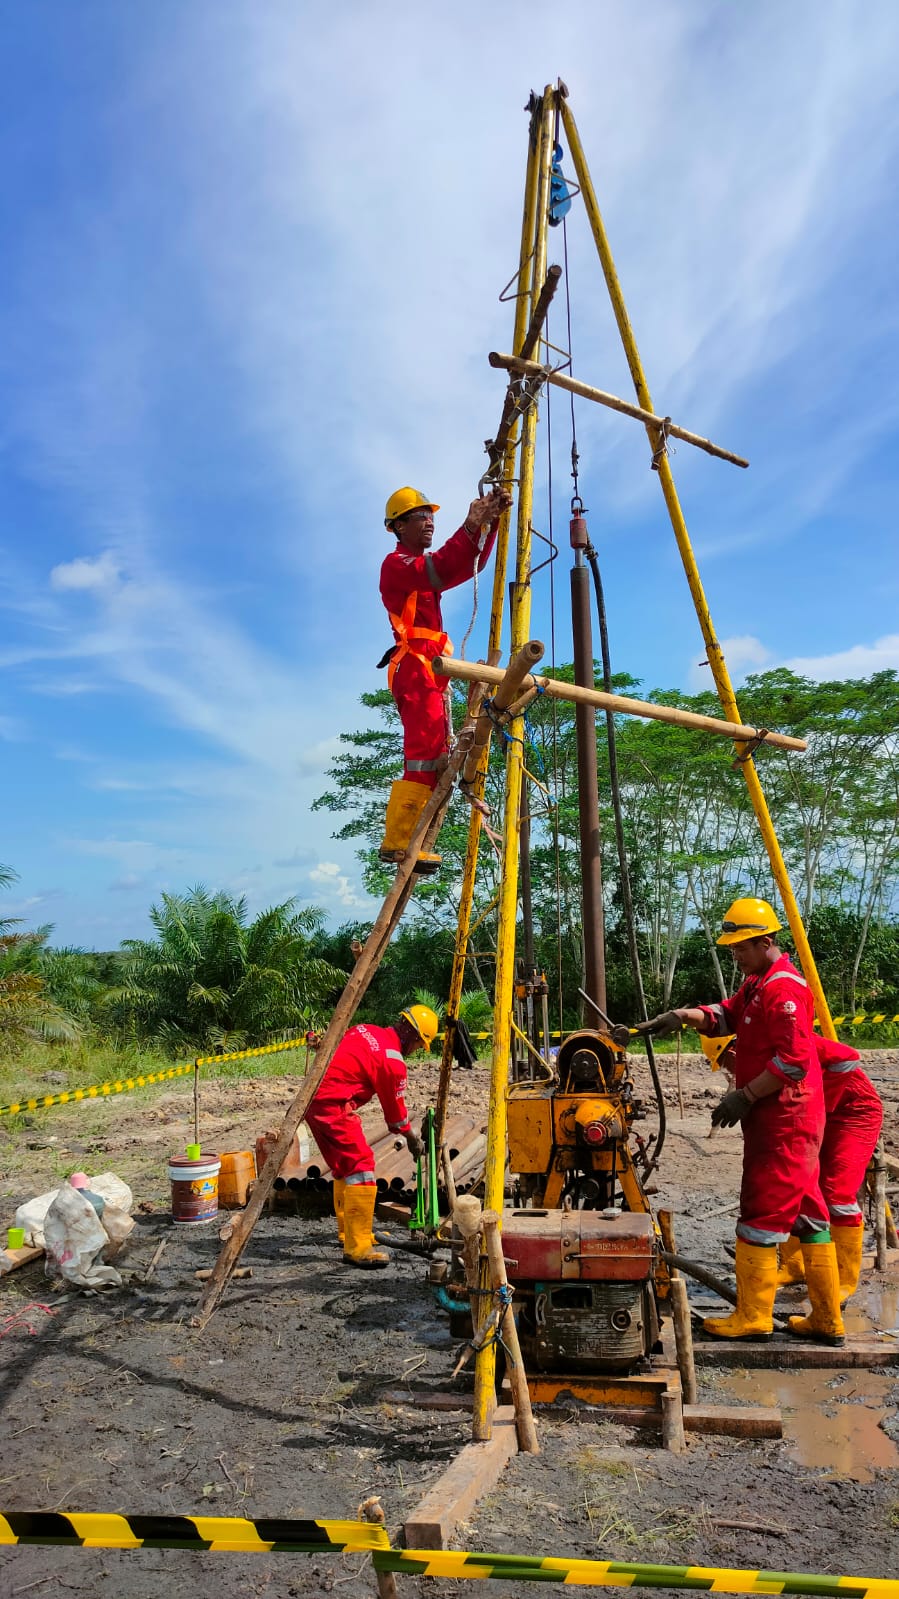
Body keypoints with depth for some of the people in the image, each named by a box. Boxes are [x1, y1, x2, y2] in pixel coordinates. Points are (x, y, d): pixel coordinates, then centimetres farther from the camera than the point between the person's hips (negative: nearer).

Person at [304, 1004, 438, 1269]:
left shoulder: (365, 1030, 13)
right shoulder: (393, 1062, -8)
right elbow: (394, 1109, 3)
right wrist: (412, 1139, 17)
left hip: (311, 1096, 10)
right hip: (332, 1105, -10)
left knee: (343, 1167, 21)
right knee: (361, 1166, -7)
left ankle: (348, 1232, 33)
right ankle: (357, 1248, -9)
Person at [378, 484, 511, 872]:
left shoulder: (424, 563, 26)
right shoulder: (396, 563, -3)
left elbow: (472, 564, 18)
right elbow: (437, 573, -23)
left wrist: (491, 519, 6)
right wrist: (470, 526, -29)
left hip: (431, 670, 10)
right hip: (415, 667, -10)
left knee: (434, 757, 7)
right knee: (425, 756, -17)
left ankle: (405, 842, 7)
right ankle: (397, 842, -17)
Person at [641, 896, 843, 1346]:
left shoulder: (784, 987, -17)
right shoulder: (758, 982, 16)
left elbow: (794, 1059, -23)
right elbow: (727, 1016, 12)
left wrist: (744, 1096, -18)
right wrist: (685, 1016, -5)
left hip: (783, 1120, -10)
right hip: (779, 1118, 10)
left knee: (761, 1214, -3)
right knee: (805, 1212, 13)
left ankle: (752, 1316, 7)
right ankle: (827, 1320, 21)